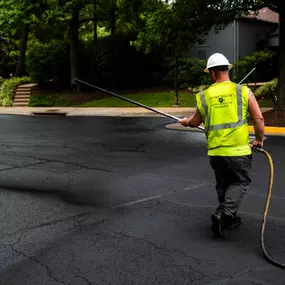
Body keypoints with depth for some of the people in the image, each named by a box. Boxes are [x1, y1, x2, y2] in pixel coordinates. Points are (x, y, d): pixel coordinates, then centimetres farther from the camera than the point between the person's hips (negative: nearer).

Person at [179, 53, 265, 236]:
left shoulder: (204, 96, 2)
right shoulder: (243, 91, -4)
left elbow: (195, 122, 15)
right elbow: (258, 118, -5)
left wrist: (185, 121, 37)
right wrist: (260, 139, 10)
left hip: (215, 151, 3)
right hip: (238, 149, -3)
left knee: (223, 185, 19)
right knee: (241, 182, 10)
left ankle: (229, 218, 27)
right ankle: (223, 213, -9)